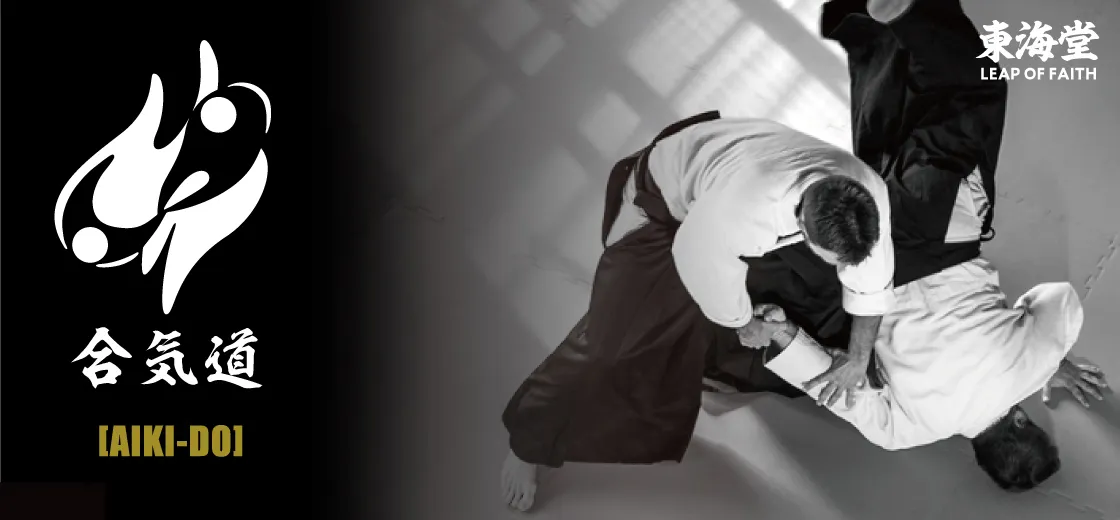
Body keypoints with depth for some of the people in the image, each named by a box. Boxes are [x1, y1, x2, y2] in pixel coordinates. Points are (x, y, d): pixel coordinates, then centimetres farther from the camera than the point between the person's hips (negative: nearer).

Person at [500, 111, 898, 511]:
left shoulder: (866, 190, -29)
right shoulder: (741, 208, -48)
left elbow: (871, 278, -10)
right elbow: (706, 270, -26)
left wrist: (858, 361, 2)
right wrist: (745, 325, -6)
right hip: (665, 199, -6)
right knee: (614, 334, -11)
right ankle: (528, 441, 6)